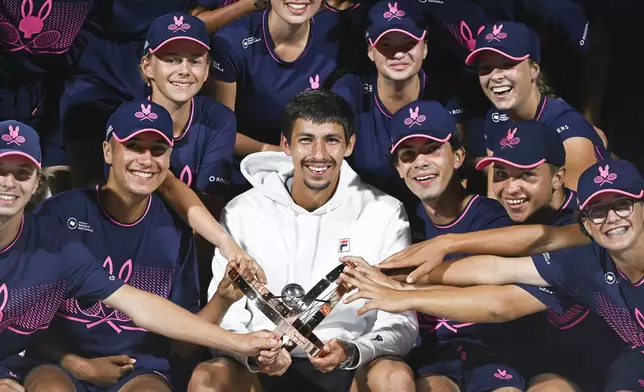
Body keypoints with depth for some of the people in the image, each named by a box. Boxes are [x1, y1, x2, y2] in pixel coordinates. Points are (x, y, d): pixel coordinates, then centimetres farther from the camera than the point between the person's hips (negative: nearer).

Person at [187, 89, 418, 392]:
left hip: (349, 367, 0)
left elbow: (400, 323, -1)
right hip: (262, 367, 1)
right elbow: (225, 318, 1)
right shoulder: (242, 213, 2)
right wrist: (251, 353, -22)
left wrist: (350, 353, -22)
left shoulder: (385, 214, 1)